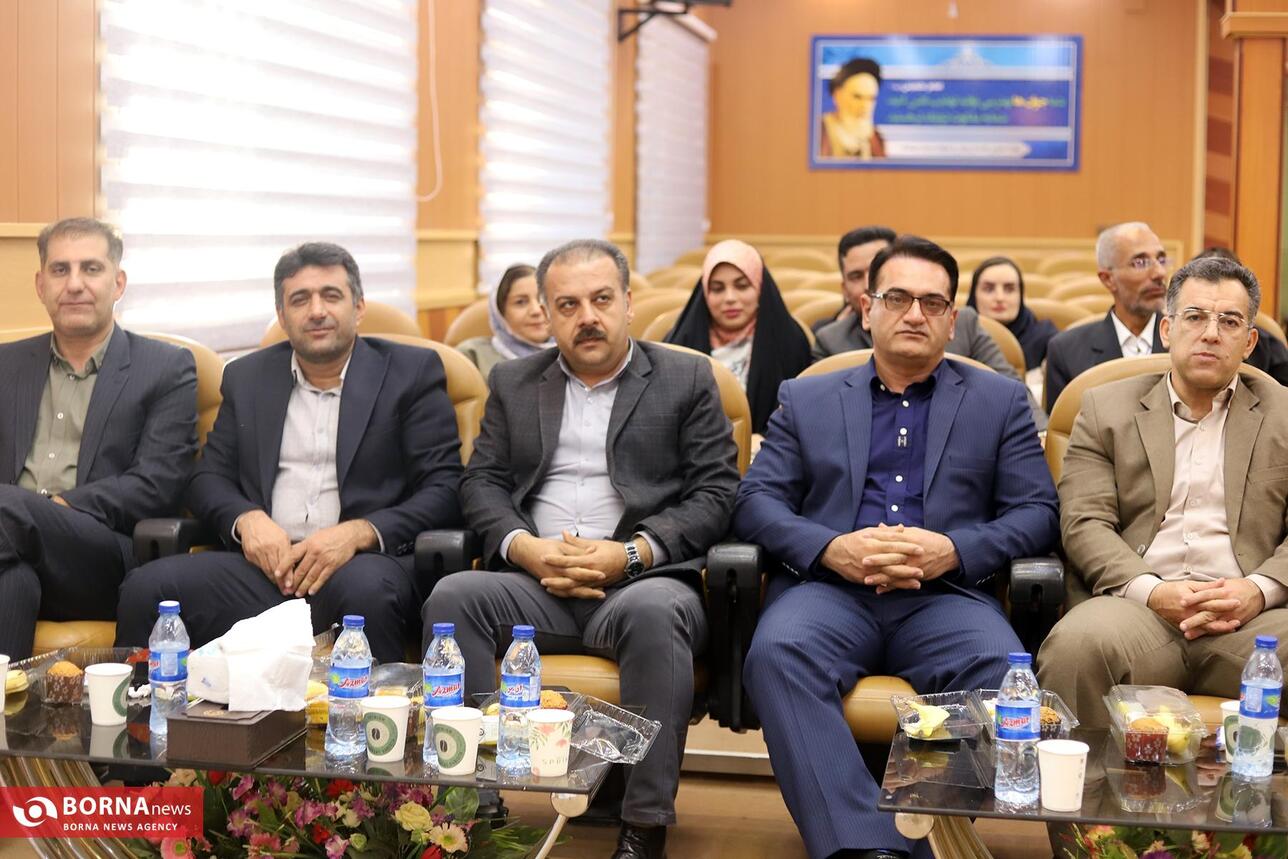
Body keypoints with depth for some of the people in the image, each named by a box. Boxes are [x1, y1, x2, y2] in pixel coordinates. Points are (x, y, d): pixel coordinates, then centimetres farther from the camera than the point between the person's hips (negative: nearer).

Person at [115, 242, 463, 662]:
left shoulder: (412, 372, 8)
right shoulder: (247, 377, 19)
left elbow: (444, 489, 0)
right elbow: (208, 478, 18)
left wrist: (359, 533, -16)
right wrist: (246, 518, -6)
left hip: (364, 562, -3)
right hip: (265, 564, 3)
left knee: (365, 589, -38)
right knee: (147, 588, -22)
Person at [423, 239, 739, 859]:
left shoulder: (687, 379, 11)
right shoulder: (513, 383, 20)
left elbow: (716, 493, 2)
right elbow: (481, 483, 11)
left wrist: (631, 553, -13)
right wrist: (526, 548, -10)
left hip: (641, 580, -3)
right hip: (534, 579, 3)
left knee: (653, 613, -37)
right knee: (452, 598, -27)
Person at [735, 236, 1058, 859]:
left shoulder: (1000, 400, 19)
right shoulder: (805, 400, 20)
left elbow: (1037, 513, 10)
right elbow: (755, 500, 10)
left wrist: (954, 550, -10)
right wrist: (830, 548, -10)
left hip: (946, 595, 0)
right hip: (829, 589, 0)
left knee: (1004, 668, -34)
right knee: (777, 652, -34)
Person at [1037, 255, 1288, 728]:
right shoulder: (1106, 407, 16)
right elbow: (1084, 523, 4)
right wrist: (1153, 591, -12)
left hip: (1249, 613, 1)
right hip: (1137, 603, 0)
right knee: (1076, 646, -35)